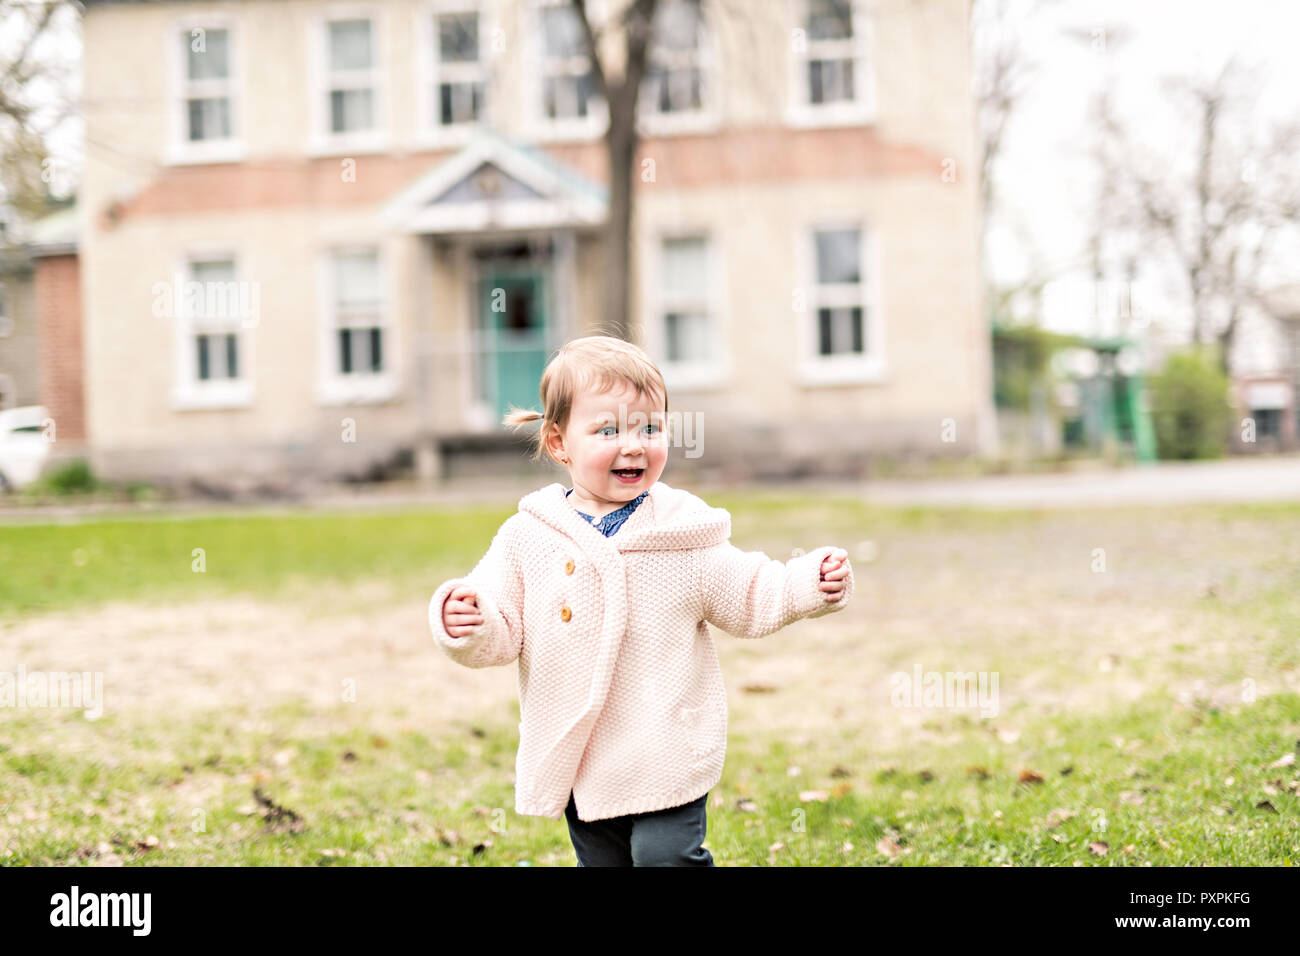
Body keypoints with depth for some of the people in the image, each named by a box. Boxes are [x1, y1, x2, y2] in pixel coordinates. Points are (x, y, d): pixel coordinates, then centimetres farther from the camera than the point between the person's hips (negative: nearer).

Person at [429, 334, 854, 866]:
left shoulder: (684, 532, -4)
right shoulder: (526, 538, -4)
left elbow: (748, 598, 2)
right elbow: (501, 634, -3)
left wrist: (809, 585, -14)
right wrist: (467, 626, -24)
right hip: (575, 759, 3)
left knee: (668, 856, -10)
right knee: (601, 861, 17)